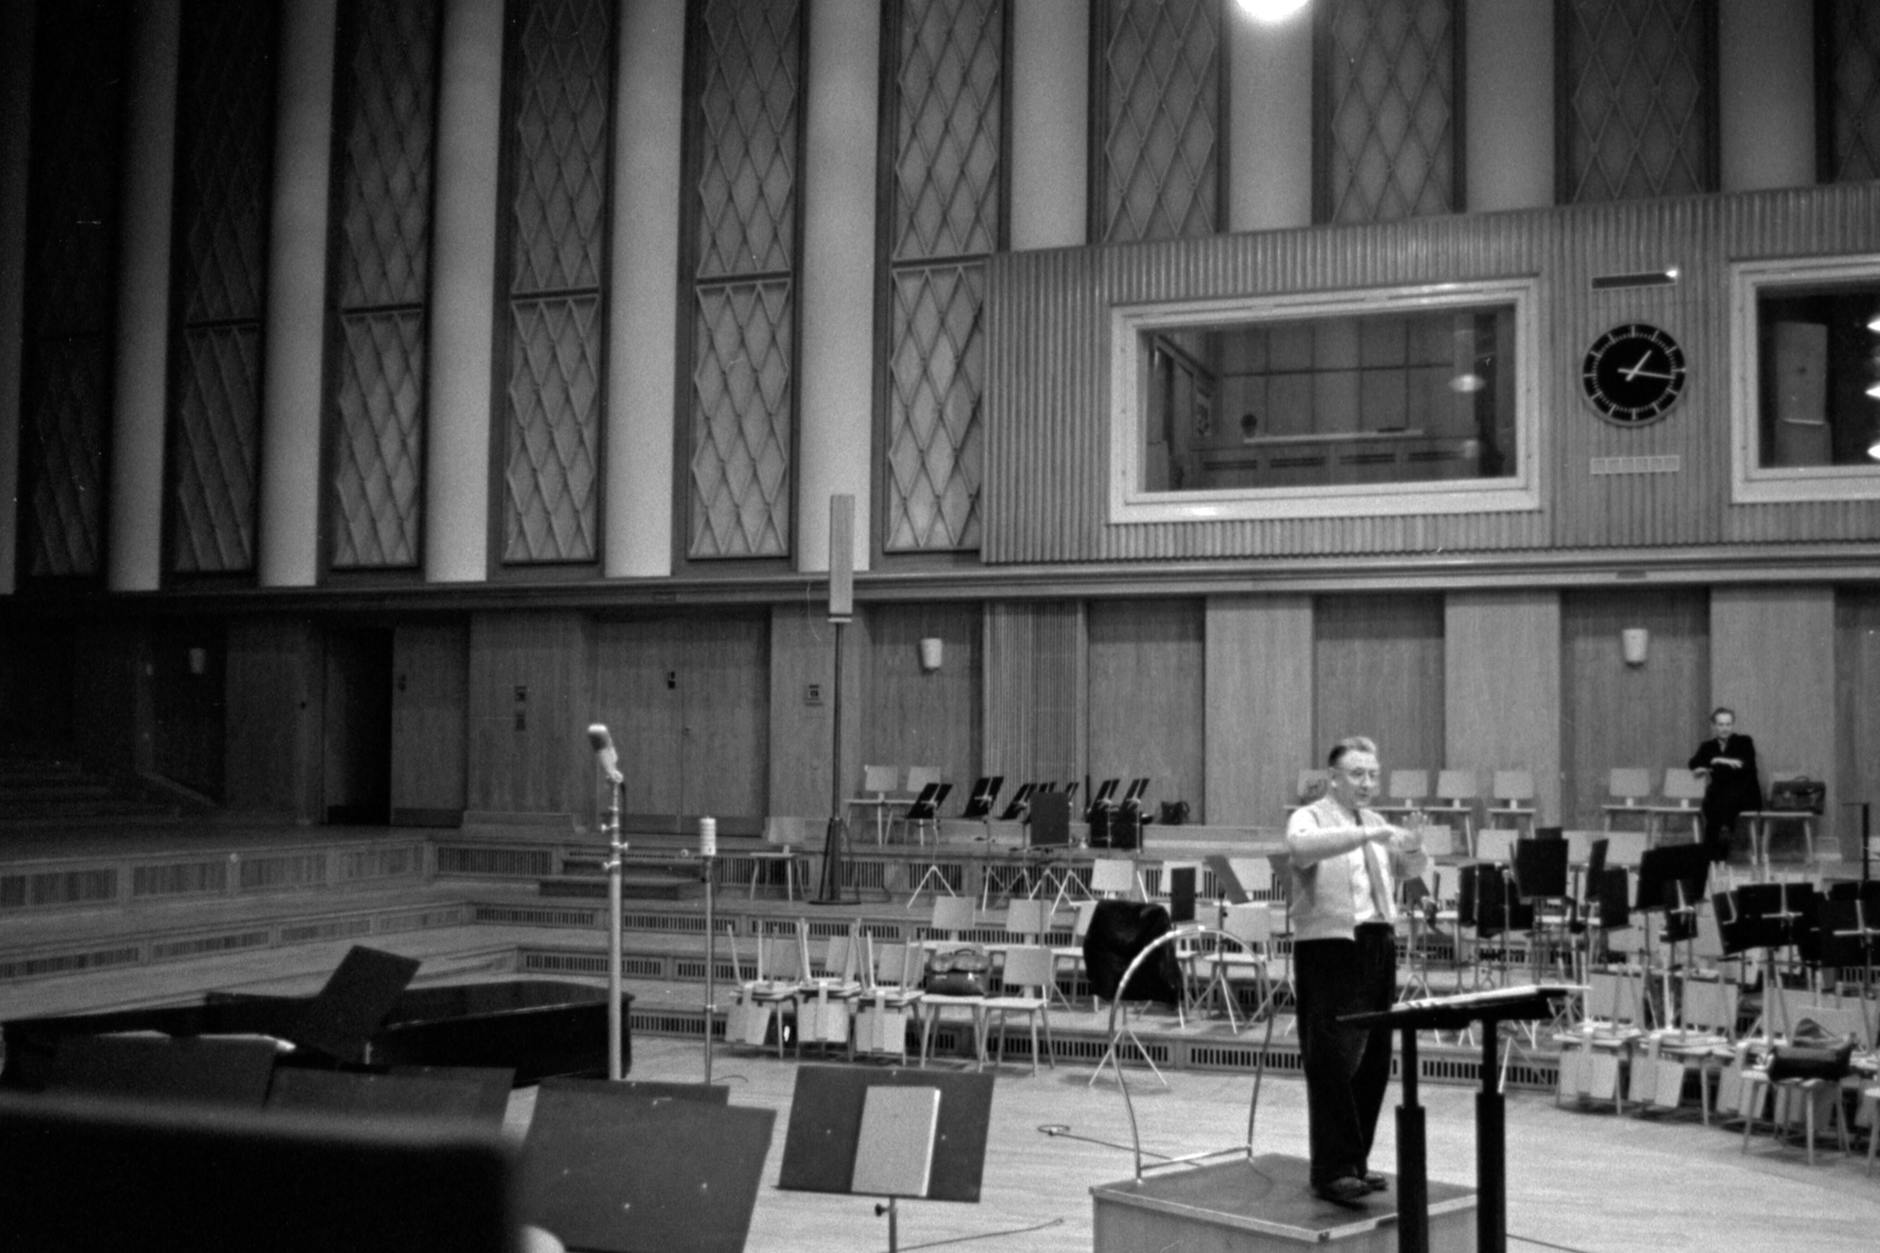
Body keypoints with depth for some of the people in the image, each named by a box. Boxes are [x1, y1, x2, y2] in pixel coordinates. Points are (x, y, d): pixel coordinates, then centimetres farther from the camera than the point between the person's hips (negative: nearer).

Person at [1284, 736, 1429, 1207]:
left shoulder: (1375, 823, 18)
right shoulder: (1310, 818, -4)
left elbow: (1409, 870, 20)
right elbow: (1302, 847, -27)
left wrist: (1412, 848, -3)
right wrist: (1369, 833, -35)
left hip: (1378, 945, 7)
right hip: (1329, 948, -7)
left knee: (1374, 1062, 9)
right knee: (1332, 1062, -10)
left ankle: (1354, 1162, 19)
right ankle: (1332, 1172, -8)